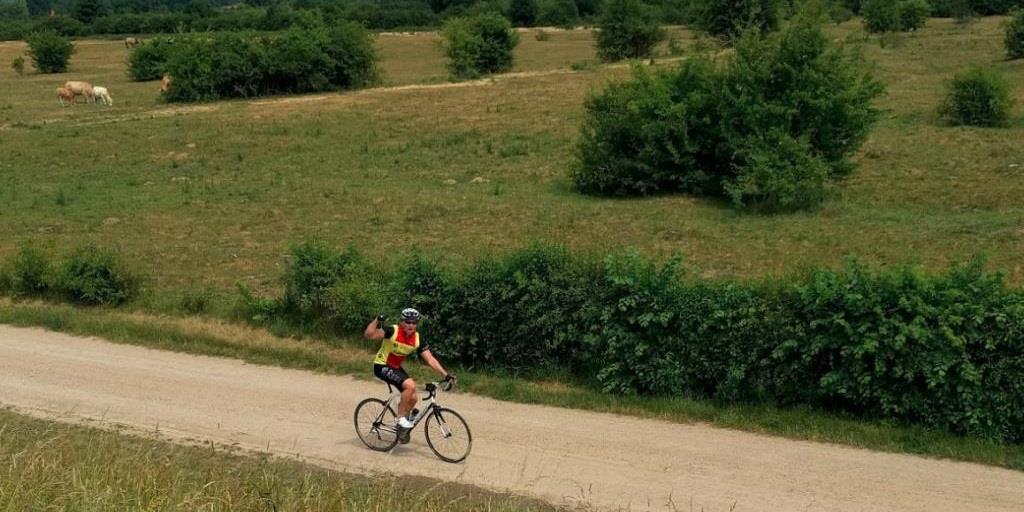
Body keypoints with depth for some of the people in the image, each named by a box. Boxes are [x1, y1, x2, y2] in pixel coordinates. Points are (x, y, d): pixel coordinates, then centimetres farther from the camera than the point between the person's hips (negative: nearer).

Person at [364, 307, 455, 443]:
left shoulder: (417, 339, -7)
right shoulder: (392, 331, -22)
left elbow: (430, 359, -9)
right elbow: (368, 335, -31)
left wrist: (446, 374, -18)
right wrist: (377, 320, -45)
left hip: (396, 368, 7)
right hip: (382, 366, -7)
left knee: (413, 398, -2)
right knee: (410, 385, -26)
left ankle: (403, 428, 20)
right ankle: (401, 418, -11)